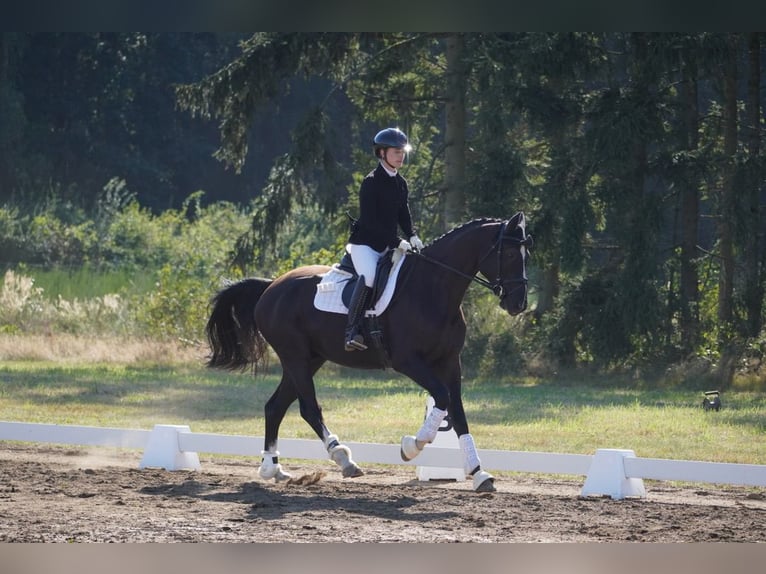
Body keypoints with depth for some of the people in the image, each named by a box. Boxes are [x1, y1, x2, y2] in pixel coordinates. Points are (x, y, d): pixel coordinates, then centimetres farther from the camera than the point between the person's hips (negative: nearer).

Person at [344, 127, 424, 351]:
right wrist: (396, 242, -24)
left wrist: (412, 236, -8)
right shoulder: (371, 183, -12)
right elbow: (371, 220, -19)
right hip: (364, 242, -9)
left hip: (388, 245, 9)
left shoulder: (400, 183, 11)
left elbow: (403, 215, 13)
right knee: (369, 276, -33)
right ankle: (352, 331, -33)